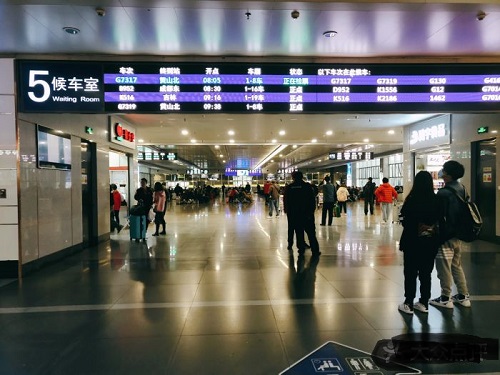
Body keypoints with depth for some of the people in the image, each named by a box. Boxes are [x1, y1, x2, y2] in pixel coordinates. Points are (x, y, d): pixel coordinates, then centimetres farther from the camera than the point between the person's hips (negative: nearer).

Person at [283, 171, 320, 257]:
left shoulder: (289, 187, 1)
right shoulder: (307, 186, -4)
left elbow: (285, 201, 4)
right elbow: (312, 200, -6)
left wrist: (286, 210, 13)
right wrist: (312, 210, 0)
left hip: (294, 214, 2)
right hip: (307, 213, -1)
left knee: (299, 232, 8)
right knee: (311, 233, 3)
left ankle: (301, 249, 10)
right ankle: (315, 251, 5)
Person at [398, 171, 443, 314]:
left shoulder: (412, 200, -14)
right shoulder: (436, 200, -2)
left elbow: (405, 221, -12)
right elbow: (440, 220, 3)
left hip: (413, 241, -4)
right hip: (431, 241, 4)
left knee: (410, 272, 7)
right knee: (426, 273, 15)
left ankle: (409, 304, 12)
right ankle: (424, 303, 24)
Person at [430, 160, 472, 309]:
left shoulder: (444, 193, -20)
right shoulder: (461, 189, 6)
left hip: (445, 235, -8)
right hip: (457, 234, 8)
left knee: (444, 267, 2)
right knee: (457, 265, 18)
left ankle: (445, 299, 12)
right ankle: (463, 296, 26)